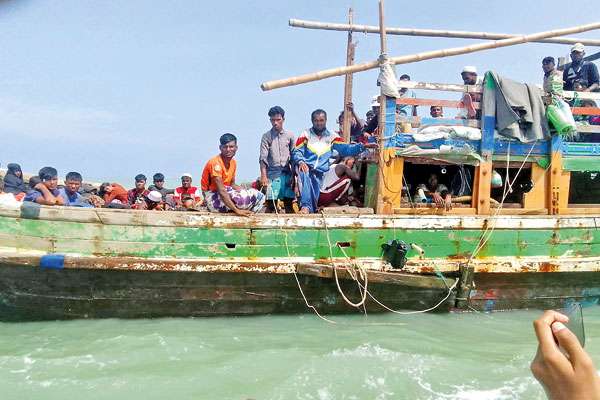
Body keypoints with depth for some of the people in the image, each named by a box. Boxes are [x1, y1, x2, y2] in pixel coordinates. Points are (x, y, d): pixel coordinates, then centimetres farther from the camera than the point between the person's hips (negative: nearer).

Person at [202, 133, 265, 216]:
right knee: (242, 198, -32)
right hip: (213, 197, -8)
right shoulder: (215, 162, -20)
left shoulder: (233, 162, 6)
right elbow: (221, 191, -28)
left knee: (259, 196, -4)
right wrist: (237, 210, -36)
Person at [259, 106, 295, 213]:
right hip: (272, 173, -2)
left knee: (289, 203, 1)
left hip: (286, 173, 2)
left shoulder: (289, 135, 9)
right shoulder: (266, 136, 3)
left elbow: (293, 156, 11)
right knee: (271, 204, -4)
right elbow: (263, 158, -3)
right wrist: (263, 176, -13)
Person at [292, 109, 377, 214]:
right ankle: (306, 205, -36)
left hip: (319, 173, 3)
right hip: (306, 168, -3)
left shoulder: (331, 137, 13)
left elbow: (346, 149, 4)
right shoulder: (306, 135, 9)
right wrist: (300, 161, -20)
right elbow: (296, 152, 3)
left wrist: (363, 146, -10)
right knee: (304, 172, -33)